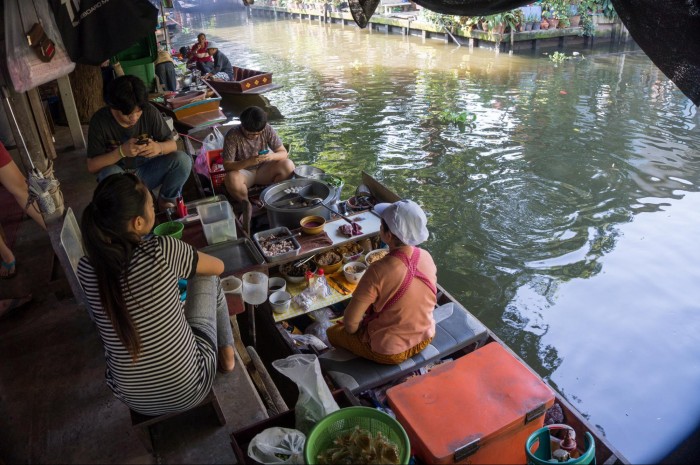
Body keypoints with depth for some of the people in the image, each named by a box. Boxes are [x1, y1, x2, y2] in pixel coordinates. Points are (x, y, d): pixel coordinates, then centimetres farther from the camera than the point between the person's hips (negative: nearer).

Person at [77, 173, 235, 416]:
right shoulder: (163, 250, -23)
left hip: (135, 400, 4)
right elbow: (218, 267, -2)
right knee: (207, 278, 14)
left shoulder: (86, 269, -12)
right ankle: (227, 353, 30)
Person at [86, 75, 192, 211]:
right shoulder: (100, 120, -18)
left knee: (183, 160, -23)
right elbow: (92, 166, -16)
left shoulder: (150, 112, -15)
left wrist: (159, 147, -32)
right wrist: (121, 152, -33)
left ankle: (166, 201, 3)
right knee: (109, 174, -37)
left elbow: (172, 144, -7)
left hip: (147, 172, 2)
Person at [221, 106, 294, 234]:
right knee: (231, 179, -38)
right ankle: (247, 206, -10)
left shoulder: (267, 129, -13)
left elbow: (284, 153, -11)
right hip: (242, 172, -3)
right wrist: (248, 162, -38)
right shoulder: (232, 135, -20)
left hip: (263, 170, 3)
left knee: (288, 165, -24)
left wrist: (272, 156, -35)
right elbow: (227, 166, -21)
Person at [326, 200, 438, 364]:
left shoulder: (379, 271, -33)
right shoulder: (427, 257, -14)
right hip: (424, 338, 6)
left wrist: (352, 329, -1)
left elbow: (350, 322, -24)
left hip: (390, 351, -5)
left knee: (333, 332, 21)